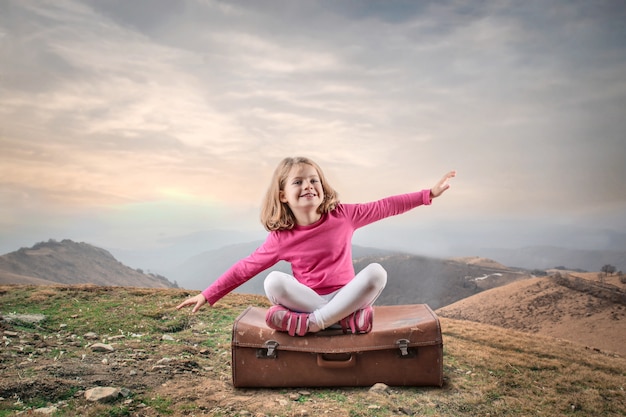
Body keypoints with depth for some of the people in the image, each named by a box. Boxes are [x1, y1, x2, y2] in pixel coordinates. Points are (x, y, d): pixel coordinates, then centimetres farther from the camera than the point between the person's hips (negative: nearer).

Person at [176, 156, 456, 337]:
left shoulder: (342, 215, -5)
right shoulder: (280, 238, -6)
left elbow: (385, 207, -1)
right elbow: (245, 268, -1)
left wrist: (429, 194, -2)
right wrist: (209, 295, -3)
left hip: (344, 296, 1)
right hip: (308, 299, -1)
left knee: (376, 271, -28)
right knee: (273, 282, -29)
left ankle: (311, 323, -28)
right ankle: (348, 317, -31)